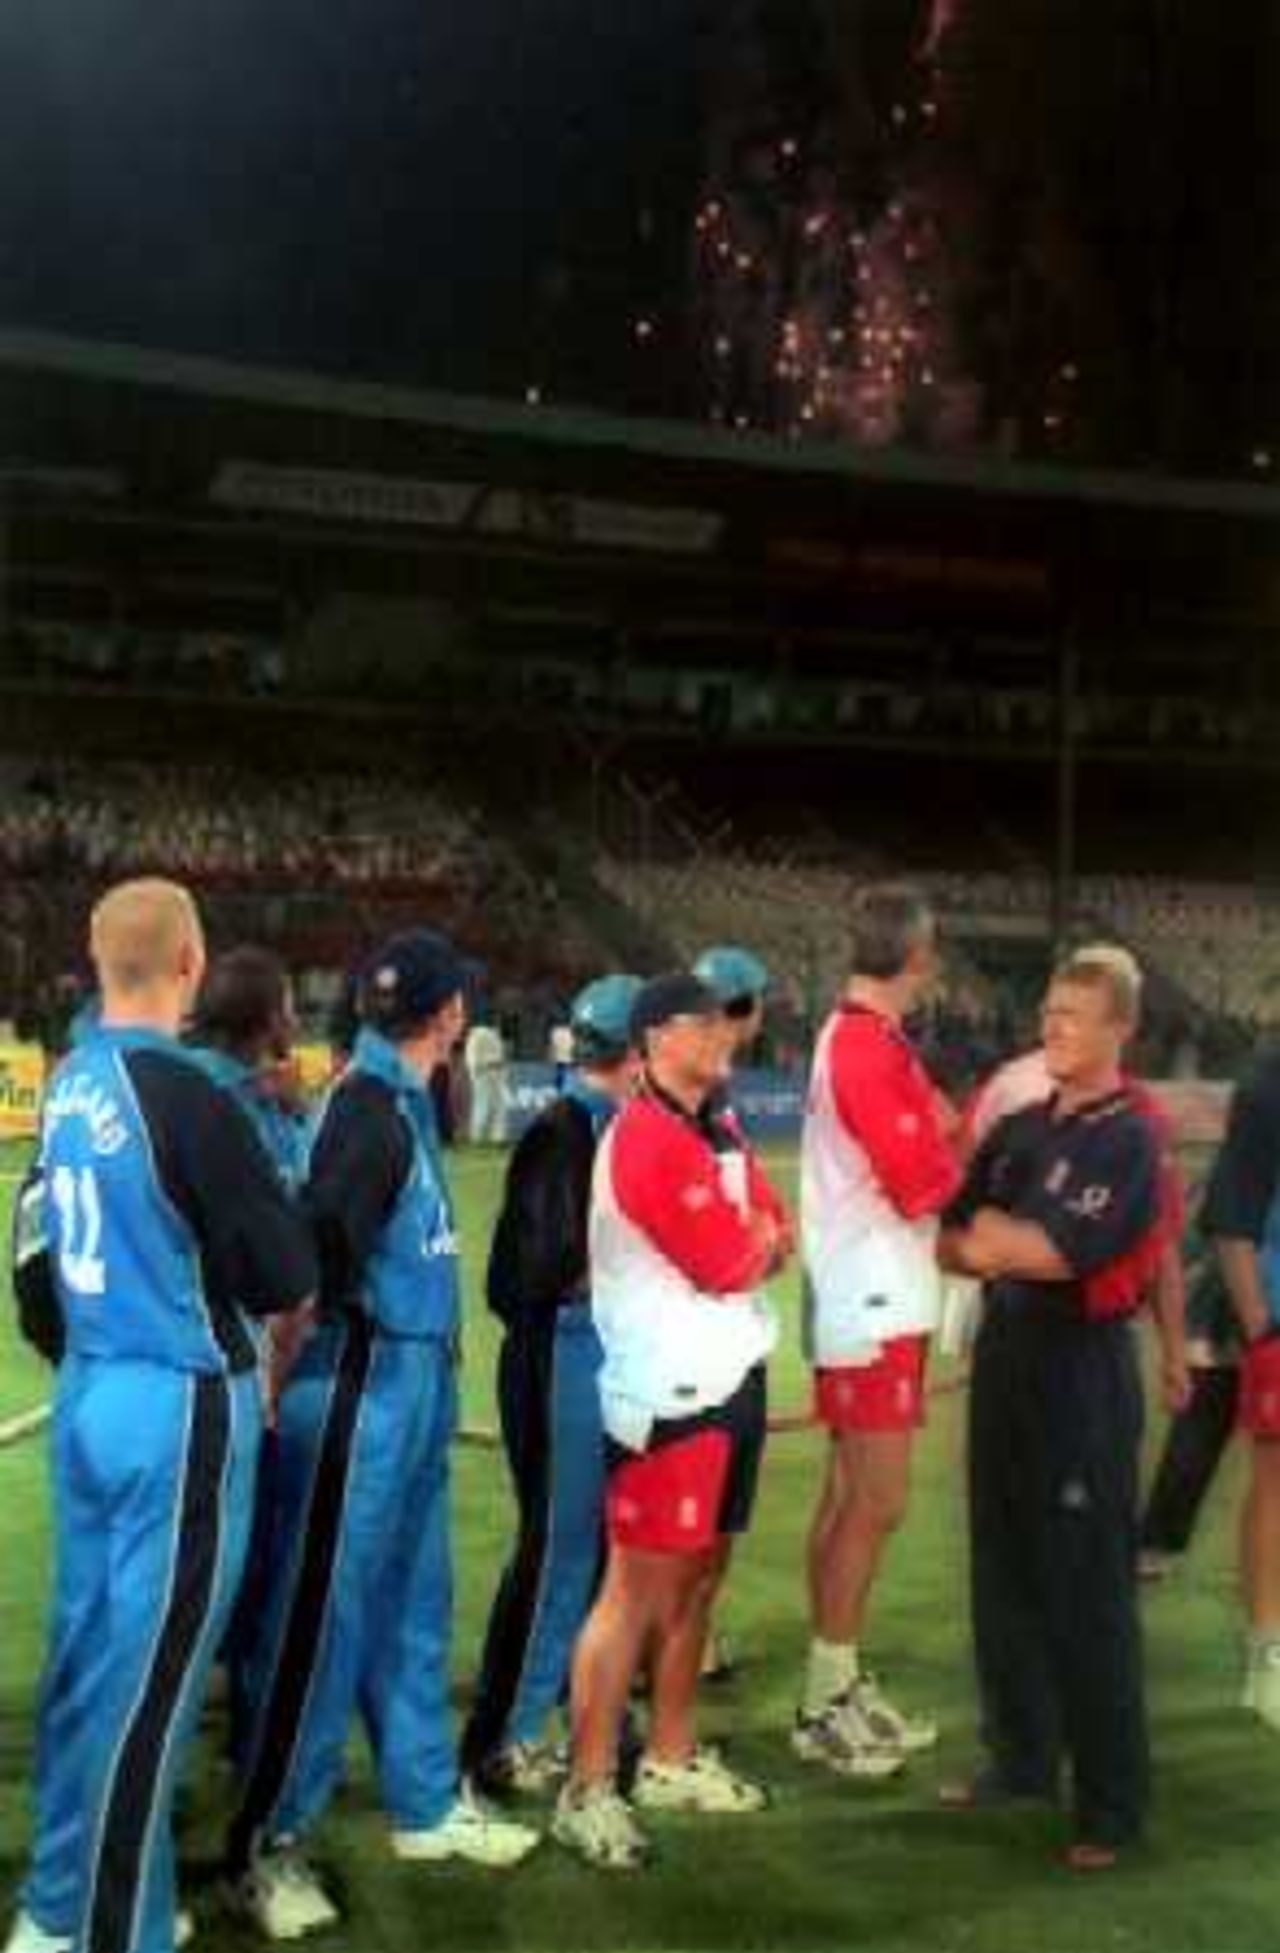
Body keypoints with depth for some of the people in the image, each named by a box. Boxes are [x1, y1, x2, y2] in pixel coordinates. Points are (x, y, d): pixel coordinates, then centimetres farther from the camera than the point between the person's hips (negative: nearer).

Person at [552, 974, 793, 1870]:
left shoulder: (722, 1135, 16)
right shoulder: (646, 1141, -15)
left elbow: (778, 1239, 12)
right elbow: (728, 1265, -17)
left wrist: (743, 1241, -8)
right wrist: (757, 1238, 2)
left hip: (733, 1377, 9)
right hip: (671, 1390, -9)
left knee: (699, 1574, 15)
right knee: (638, 1588, -6)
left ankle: (672, 1760, 27)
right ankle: (588, 1792, 1)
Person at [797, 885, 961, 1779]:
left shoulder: (864, 1037, 12)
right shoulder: (867, 1047, -19)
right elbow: (922, 1179, -19)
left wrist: (942, 1131, -6)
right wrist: (959, 1150, -1)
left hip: (875, 1300, 10)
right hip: (875, 1306, -10)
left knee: (850, 1495, 15)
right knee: (878, 1501, -4)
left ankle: (842, 1683, 24)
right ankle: (827, 1703, 6)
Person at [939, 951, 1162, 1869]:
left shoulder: (1127, 1140, -12)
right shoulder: (1022, 1128, 10)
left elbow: (1065, 1250, -23)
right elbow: (951, 1242, 10)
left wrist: (998, 1239, -5)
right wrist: (1002, 1249, -10)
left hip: (1083, 1373, -7)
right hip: (1006, 1359, 8)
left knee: (1089, 1592, -1)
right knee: (1007, 1576, 15)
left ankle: (1112, 1802, 11)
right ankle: (1023, 1758, 30)